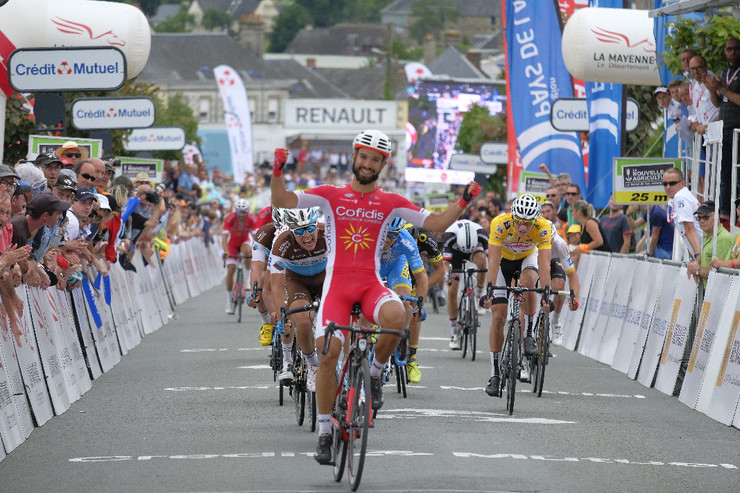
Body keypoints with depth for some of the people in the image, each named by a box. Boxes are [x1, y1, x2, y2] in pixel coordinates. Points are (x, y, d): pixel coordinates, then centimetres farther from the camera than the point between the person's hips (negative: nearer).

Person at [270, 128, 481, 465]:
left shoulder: (390, 203, 9)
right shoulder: (331, 195, 6)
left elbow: (436, 223, 7)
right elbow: (281, 201, -2)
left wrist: (464, 202, -7)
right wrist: (278, 170, -18)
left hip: (371, 284, 1)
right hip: (337, 284, -1)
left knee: (396, 316, -33)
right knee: (327, 353, -14)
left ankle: (375, 372, -3)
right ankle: (324, 434, -1)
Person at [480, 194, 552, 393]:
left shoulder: (543, 228, -32)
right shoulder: (500, 224, -34)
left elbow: (544, 264, -37)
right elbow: (493, 262, -38)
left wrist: (546, 294, -47)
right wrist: (488, 291, -48)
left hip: (528, 258, 0)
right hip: (503, 259, 0)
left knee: (528, 282, -36)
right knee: (498, 317, -8)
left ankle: (528, 335, -18)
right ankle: (495, 374, -1)